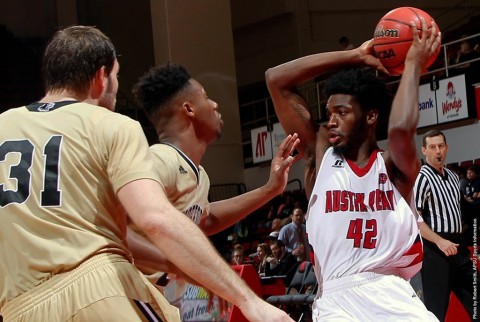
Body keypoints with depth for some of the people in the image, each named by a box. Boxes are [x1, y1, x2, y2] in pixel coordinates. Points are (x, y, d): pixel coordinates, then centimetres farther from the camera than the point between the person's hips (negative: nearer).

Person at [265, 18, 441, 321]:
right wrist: (356, 57, 10)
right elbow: (276, 79, 8)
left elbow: (401, 130, -18)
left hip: (394, 296, 0)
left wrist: (414, 64, -3)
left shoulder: (395, 165, 7)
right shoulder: (320, 155, 11)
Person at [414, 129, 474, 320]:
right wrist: (439, 241, -24)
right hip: (435, 248, -8)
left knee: (473, 300, 11)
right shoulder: (421, 178, -10)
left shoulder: (453, 177, 15)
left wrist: (461, 242, 16)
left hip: (457, 246, 8)